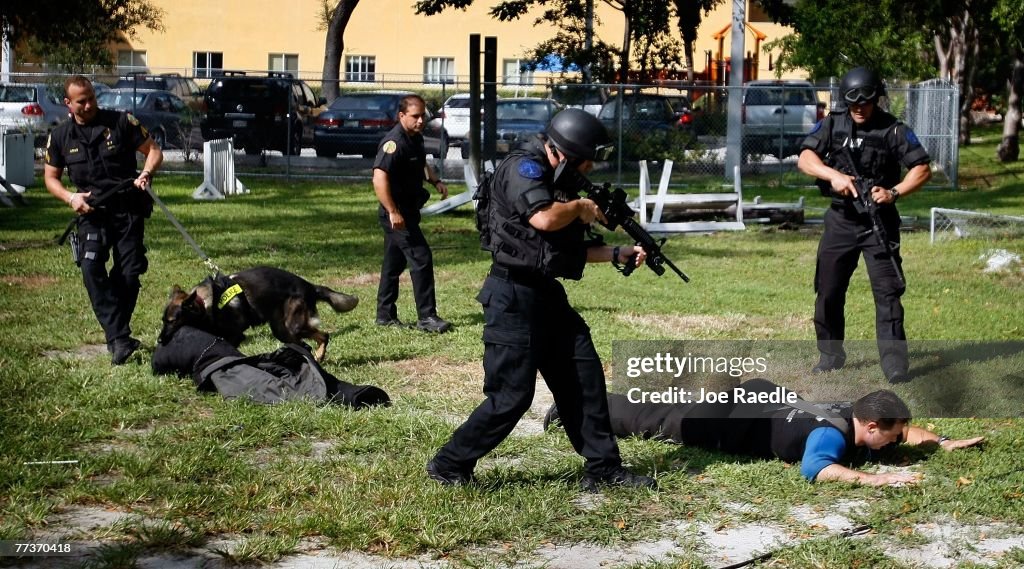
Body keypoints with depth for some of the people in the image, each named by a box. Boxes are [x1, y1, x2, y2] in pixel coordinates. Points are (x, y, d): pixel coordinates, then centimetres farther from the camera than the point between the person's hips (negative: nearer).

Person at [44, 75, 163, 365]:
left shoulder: (121, 122, -1)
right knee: (91, 268, -21)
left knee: (129, 274, -3)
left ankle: (117, 335, 16)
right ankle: (119, 339, -23)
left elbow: (153, 150, 3)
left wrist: (146, 174, -17)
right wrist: (70, 197, -5)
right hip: (91, 211, 1)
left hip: (127, 208, -1)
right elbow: (50, 176, 14)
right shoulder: (60, 136, 6)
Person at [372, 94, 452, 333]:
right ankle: (427, 317, -5)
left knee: (394, 263, 14)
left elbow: (421, 163, 30)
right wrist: (393, 211, -34)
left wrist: (435, 180, 11)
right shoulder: (394, 142, -21)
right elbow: (379, 178, -32)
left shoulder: (416, 138, 9)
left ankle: (385, 315, 22)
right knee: (422, 259, -9)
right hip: (397, 214, -10)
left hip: (408, 211, 10)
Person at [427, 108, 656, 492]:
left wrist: (616, 255, 13)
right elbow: (544, 219, -30)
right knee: (511, 395, -7)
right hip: (515, 299, -10)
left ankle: (603, 470, 15)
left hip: (546, 295, 10)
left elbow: (570, 247, 22)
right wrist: (580, 207, -11)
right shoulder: (523, 168, -13)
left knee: (584, 377, 8)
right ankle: (449, 466, 7)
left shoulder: (555, 179, 16)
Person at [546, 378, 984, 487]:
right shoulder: (834, 434, -34)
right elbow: (813, 469, -53)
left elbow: (906, 430, 9)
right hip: (735, 421, -5)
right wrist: (872, 478, -57)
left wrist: (945, 442, -2)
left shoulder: (858, 413, -10)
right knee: (654, 422, 13)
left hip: (763, 399, 5)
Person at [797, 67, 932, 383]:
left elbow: (922, 169, -7)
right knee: (828, 292, 8)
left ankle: (895, 363, -7)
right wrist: (833, 175, -28)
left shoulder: (894, 130, -3)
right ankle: (830, 356, 23)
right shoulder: (831, 125, 3)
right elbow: (805, 159, -9)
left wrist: (894, 192, -23)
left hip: (879, 221, -3)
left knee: (887, 292, -8)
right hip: (840, 220, 3)